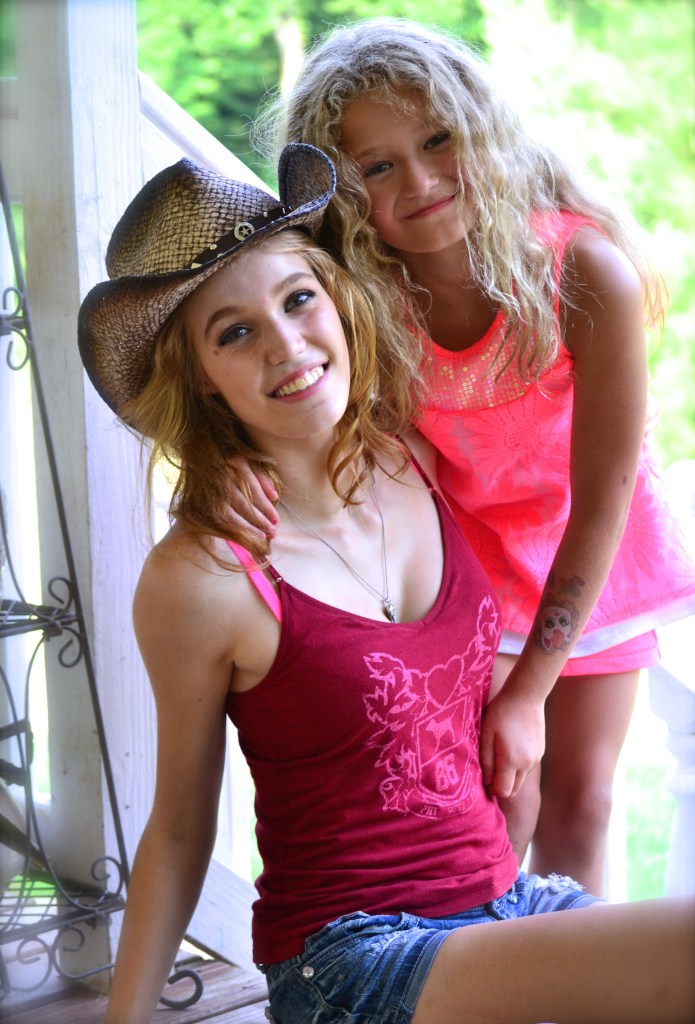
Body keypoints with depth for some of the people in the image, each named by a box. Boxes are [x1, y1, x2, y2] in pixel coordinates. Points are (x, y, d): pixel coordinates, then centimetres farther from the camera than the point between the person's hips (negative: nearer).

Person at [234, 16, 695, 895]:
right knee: (496, 807, -5)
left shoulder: (587, 271, -32)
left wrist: (528, 692, -22)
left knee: (579, 807, 10)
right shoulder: (352, 292, -26)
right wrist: (225, 456, -38)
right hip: (455, 540, 0)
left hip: (586, 544, 0)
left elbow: (604, 495, -25)